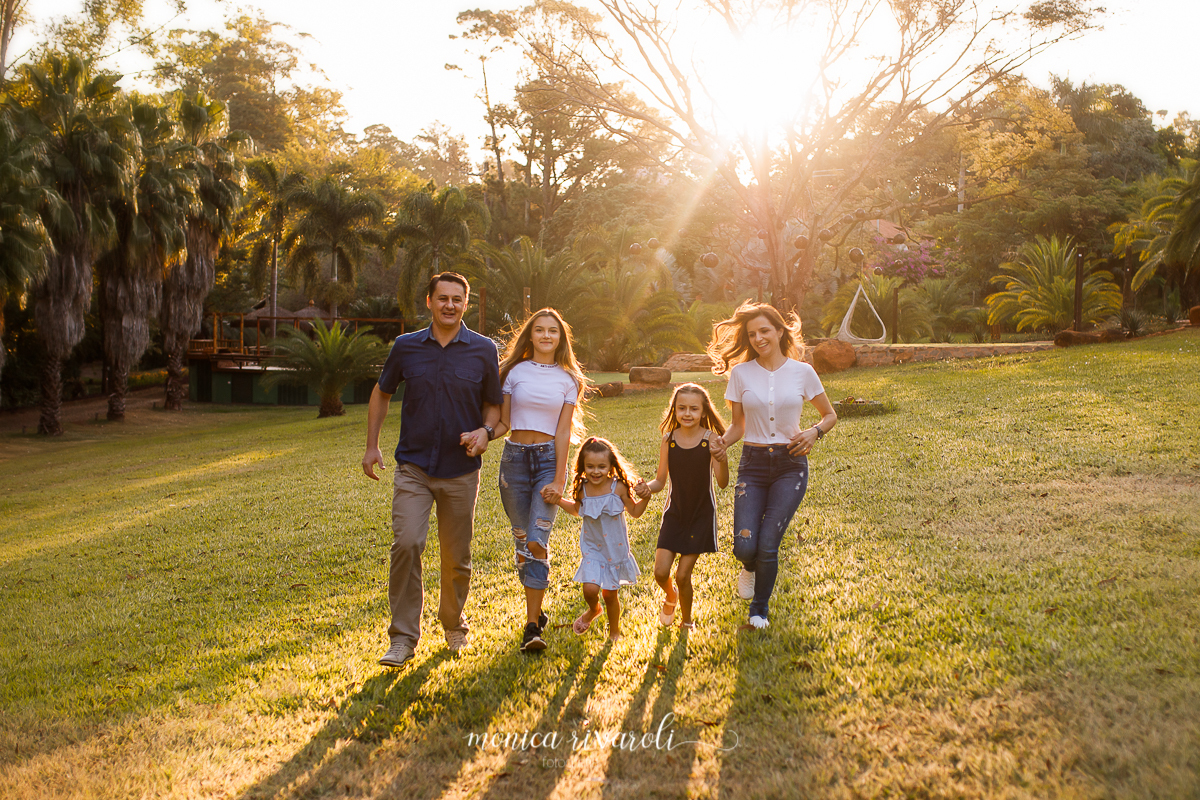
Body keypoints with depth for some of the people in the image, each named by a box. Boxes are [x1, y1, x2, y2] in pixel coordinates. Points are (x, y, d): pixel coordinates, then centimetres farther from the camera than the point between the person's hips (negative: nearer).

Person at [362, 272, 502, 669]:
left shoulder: (483, 350, 0)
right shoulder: (406, 346, 2)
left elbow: (493, 404, 11)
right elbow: (381, 394, 16)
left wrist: (485, 431, -11)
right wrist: (372, 445, 10)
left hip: (461, 471, 0)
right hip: (413, 467, 0)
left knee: (457, 557, 8)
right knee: (406, 544, -16)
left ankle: (454, 625, 33)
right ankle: (403, 638, -5)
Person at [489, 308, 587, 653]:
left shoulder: (568, 379, 5)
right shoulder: (515, 371, 6)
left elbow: (563, 432, 0)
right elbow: (503, 422, 4)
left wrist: (558, 480, -7)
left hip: (549, 458, -1)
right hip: (514, 457, 2)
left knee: (537, 540, -13)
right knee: (522, 540, 6)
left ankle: (532, 626, -9)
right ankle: (537, 612, 22)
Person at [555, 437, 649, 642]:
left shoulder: (618, 488, -14)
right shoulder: (582, 490, -8)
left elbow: (635, 512, -2)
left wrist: (645, 498, -19)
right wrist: (557, 500, 5)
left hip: (615, 548, -1)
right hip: (592, 548, 1)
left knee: (610, 594, 9)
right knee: (590, 589, -15)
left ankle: (614, 631, 36)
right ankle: (593, 610, 23)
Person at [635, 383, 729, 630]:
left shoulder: (711, 439, -12)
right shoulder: (669, 440, -4)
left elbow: (722, 483, -18)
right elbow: (661, 480, 2)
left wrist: (722, 460, -36)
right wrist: (647, 488, -19)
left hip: (701, 515, -2)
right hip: (674, 513, 2)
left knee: (683, 575, -1)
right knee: (660, 572, -5)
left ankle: (687, 620, 26)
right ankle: (671, 597, 31)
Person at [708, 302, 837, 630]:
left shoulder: (802, 372, 0)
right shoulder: (741, 373, 1)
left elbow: (830, 415, 12)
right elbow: (738, 425, 8)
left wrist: (814, 432, -9)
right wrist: (723, 441, -14)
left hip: (790, 465, -1)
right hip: (753, 464, 1)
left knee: (768, 545, -10)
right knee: (744, 546, -12)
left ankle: (760, 609, 18)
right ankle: (751, 567, 29)